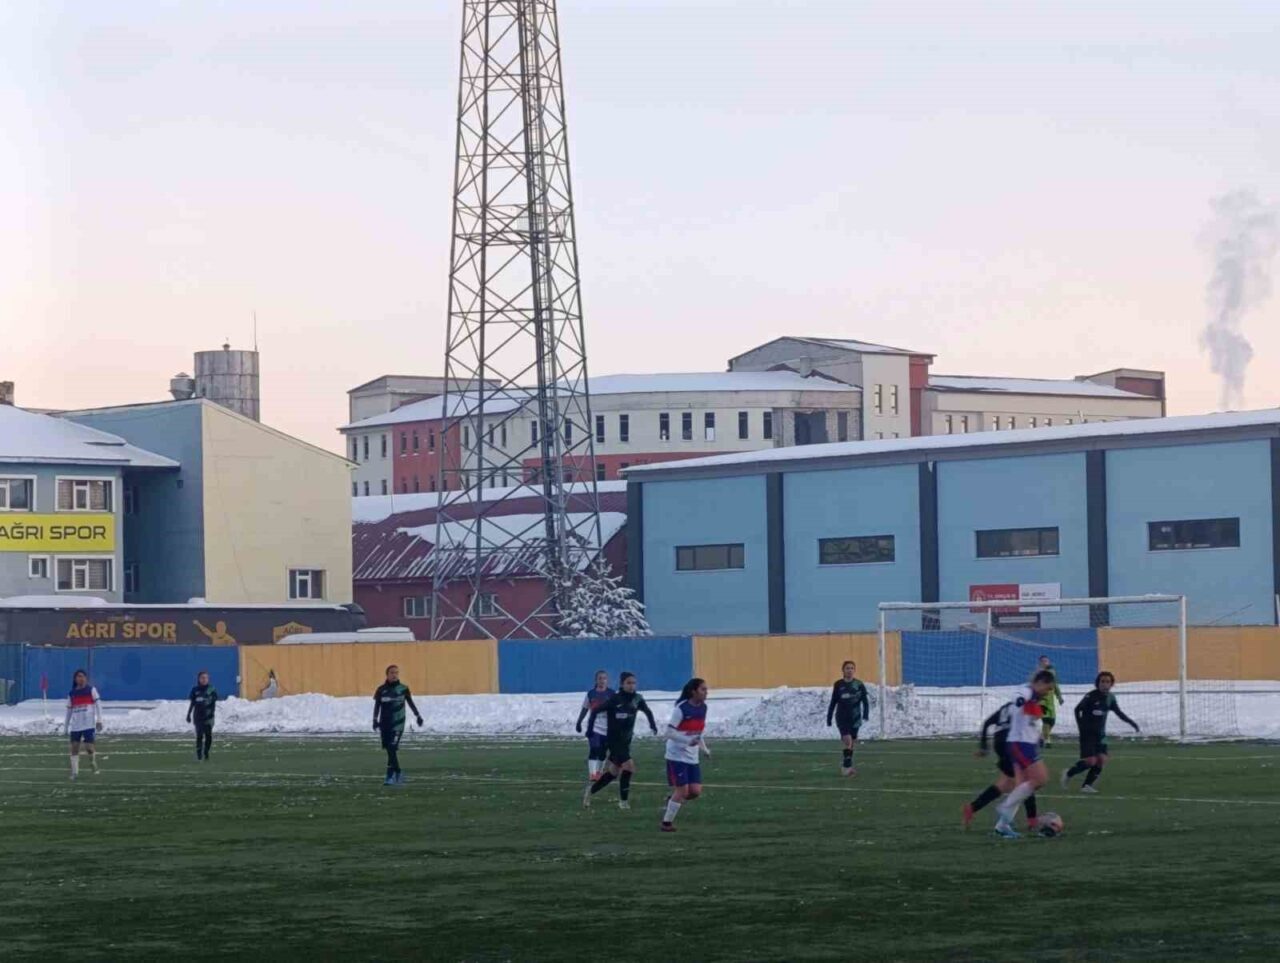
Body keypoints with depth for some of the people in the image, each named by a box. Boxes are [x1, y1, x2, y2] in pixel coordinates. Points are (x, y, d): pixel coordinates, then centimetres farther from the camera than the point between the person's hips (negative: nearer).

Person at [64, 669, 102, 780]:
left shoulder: (91, 690, 3)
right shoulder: (72, 694, 12)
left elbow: (98, 705, -1)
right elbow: (69, 712, 17)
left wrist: (99, 720, -12)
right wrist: (65, 728, 15)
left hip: (89, 724, -3)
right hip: (75, 726, 3)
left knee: (89, 747, -9)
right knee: (74, 747, -4)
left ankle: (95, 768, 13)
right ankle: (74, 772, 0)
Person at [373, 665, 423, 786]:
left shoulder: (403, 689, 1)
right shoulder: (381, 689, 2)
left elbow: (410, 703, 15)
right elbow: (377, 705, 3)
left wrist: (418, 716, 19)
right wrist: (375, 719, -10)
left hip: (397, 724, -2)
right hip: (385, 724, 2)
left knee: (392, 749, -14)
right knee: (390, 750, 6)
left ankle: (390, 776, -15)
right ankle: (398, 773, 23)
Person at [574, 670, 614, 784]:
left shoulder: (611, 694, -1)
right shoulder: (591, 693, 2)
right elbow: (585, 709, 11)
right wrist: (579, 722, 10)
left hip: (607, 727, 1)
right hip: (594, 726, -1)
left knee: (603, 752, 10)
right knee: (593, 750, -14)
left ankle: (598, 773, 25)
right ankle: (592, 774, -19)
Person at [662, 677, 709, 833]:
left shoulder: (702, 708, 4)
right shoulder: (681, 709, -18)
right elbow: (669, 733, -19)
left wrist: (704, 748, 7)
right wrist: (688, 741, -31)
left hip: (693, 758, 7)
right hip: (677, 755, -7)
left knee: (696, 791, -2)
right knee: (682, 790, -8)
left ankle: (673, 800, 26)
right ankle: (667, 822, 7)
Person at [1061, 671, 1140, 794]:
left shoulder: (1110, 698, 4)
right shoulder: (1091, 696, -15)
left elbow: (1119, 713, 15)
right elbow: (1078, 709, -9)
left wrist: (1132, 723, 10)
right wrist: (1081, 726, -12)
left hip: (1100, 734, 6)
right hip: (1088, 733, -6)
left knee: (1102, 759, -8)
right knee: (1091, 761, -13)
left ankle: (1087, 785, 2)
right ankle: (1069, 774, 11)